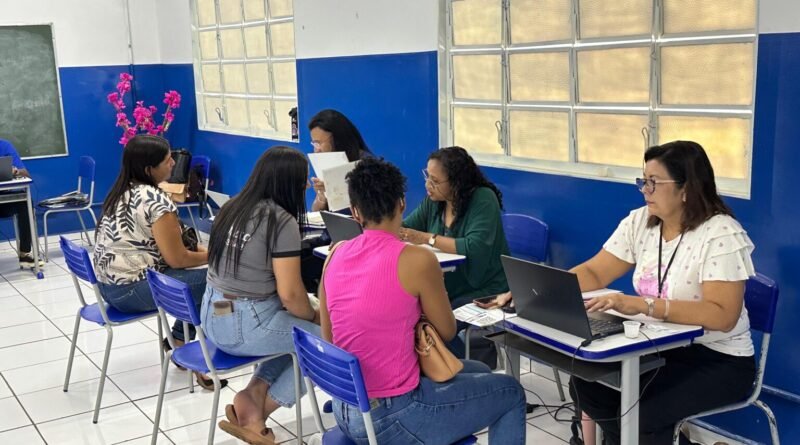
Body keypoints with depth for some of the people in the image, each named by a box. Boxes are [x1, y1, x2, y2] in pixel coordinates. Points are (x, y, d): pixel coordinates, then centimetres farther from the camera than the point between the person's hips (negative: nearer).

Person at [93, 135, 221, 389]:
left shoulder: (122, 192, 10)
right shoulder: (156, 200, -19)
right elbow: (176, 259, -16)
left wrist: (198, 251, 11)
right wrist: (212, 255, 2)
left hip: (109, 285, 9)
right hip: (131, 289, -9)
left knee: (196, 278, 17)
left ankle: (177, 342, 22)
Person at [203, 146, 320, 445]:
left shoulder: (232, 207, 8)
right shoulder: (281, 221, -16)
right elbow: (290, 295, -17)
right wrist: (315, 318, 3)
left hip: (214, 317, 9)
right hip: (247, 325, -8)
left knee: (298, 330, 24)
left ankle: (256, 393, 7)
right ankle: (258, 408, 7)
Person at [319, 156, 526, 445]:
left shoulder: (335, 255, 0)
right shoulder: (417, 260, -19)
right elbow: (447, 332, -3)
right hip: (389, 418, -7)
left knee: (477, 371, 27)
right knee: (510, 392, 16)